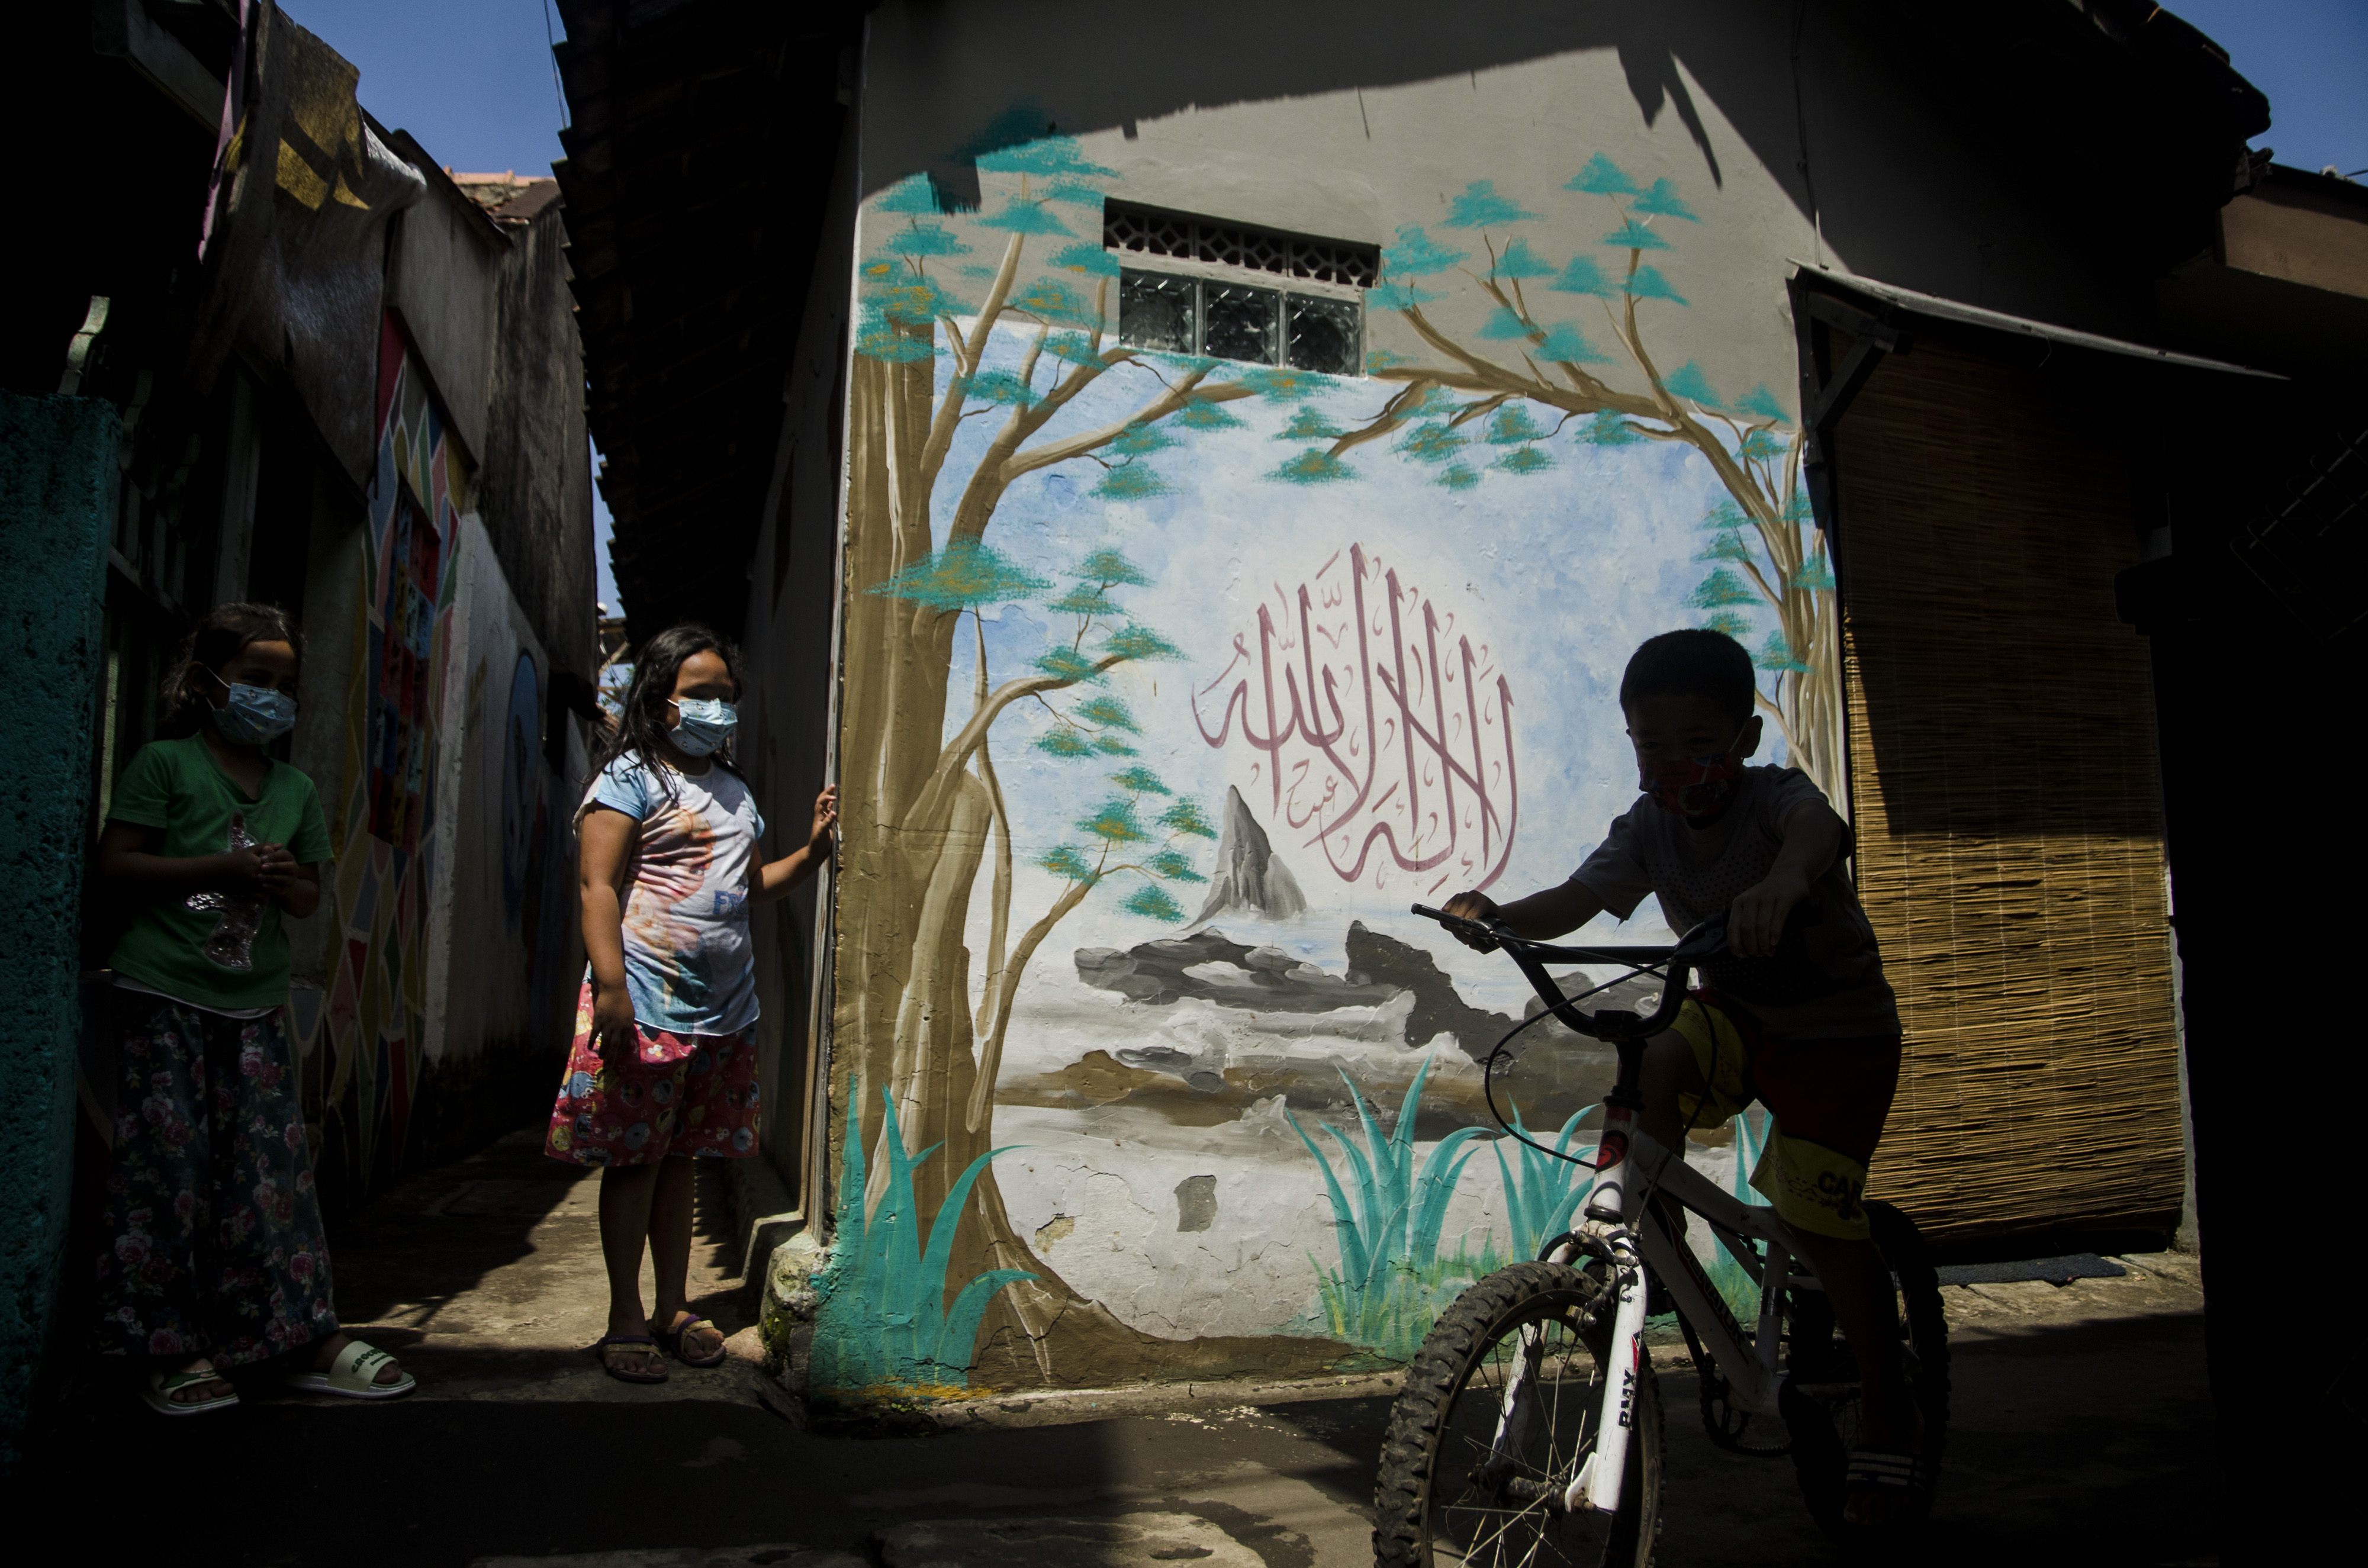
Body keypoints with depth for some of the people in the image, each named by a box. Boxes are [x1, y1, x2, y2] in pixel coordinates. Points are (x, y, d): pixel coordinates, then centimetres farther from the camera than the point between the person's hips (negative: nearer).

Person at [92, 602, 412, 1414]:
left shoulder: (296, 789, 15)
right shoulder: (164, 763, -1)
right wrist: (224, 869, -16)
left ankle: (309, 1338, 7)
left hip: (256, 1005, 5)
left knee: (275, 1168, 3)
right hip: (164, 997, -4)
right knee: (169, 1170, -1)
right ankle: (173, 1349, 9)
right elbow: (114, 868, -8)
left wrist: (288, 879, -3)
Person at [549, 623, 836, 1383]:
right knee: (633, 1158, 1)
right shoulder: (630, 777, -5)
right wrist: (610, 986, -21)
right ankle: (625, 1319, 13)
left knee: (680, 1156, 14)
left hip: (724, 1006, 7)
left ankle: (674, 1307, 23)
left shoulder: (733, 788, 18)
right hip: (647, 1004, -6)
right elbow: (597, 884, -12)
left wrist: (814, 848, 7)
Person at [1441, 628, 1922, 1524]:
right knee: (1650, 1061, -29)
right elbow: (1578, 899, -22)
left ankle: (1891, 1417, 14)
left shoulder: (1776, 795, -22)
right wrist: (1499, 918, -43)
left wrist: (1785, 880, -70)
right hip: (1735, 1012, 4)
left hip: (1838, 1029, -4)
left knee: (1818, 1222, -8)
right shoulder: (1648, 828, -9)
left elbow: (1817, 830, -46)